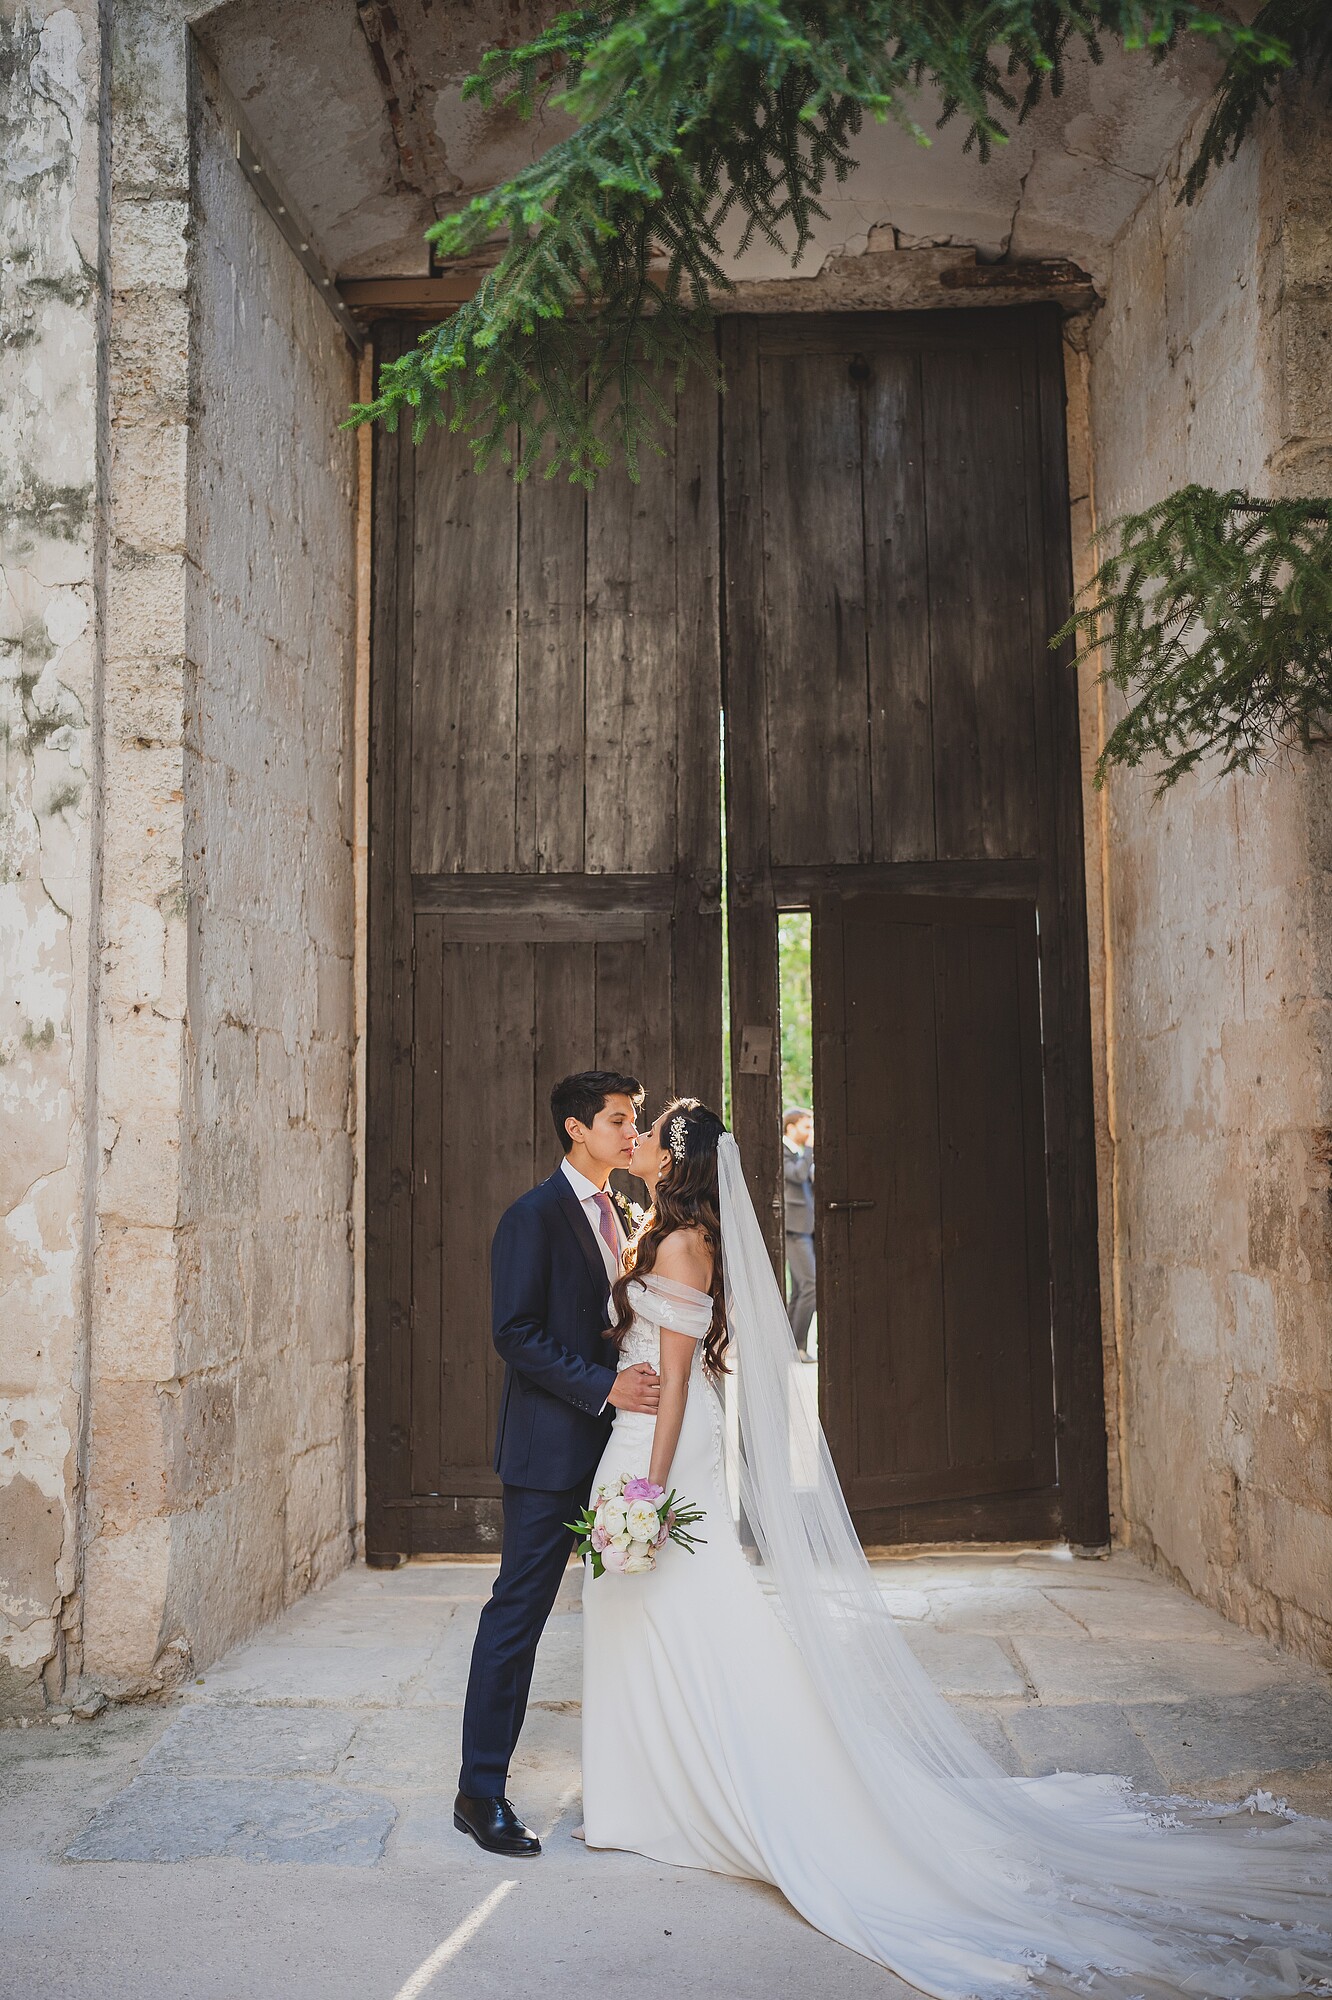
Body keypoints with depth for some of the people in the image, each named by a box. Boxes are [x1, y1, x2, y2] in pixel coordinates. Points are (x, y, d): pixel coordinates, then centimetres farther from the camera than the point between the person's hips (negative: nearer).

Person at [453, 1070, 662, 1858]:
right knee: (519, 1611, -1)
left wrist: (644, 1377, 5)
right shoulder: (534, 1216, -11)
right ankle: (481, 1792, 9)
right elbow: (515, 1333, -17)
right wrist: (603, 1387, -21)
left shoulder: (617, 1214, 14)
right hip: (553, 1446, -8)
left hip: (617, 1440, 8)